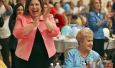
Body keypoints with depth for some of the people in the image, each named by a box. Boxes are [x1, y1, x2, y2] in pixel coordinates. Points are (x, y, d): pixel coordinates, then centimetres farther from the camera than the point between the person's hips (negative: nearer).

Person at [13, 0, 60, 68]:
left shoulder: (49, 17, 5)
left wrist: (46, 20, -20)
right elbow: (17, 34, -14)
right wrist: (33, 24, -23)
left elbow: (55, 33, -7)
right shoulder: (21, 18, 2)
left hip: (46, 57, 1)